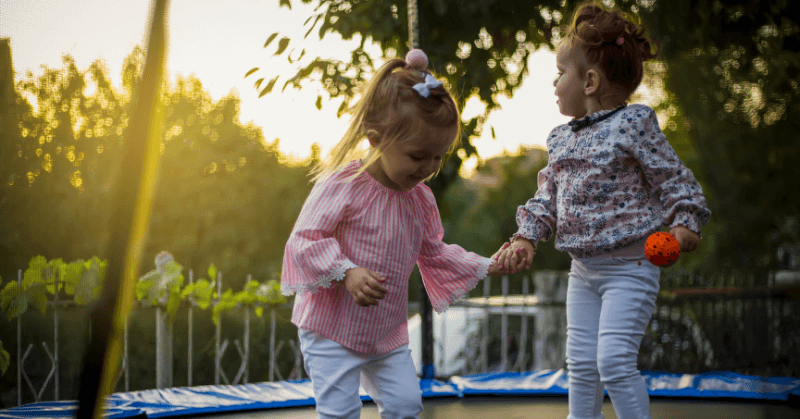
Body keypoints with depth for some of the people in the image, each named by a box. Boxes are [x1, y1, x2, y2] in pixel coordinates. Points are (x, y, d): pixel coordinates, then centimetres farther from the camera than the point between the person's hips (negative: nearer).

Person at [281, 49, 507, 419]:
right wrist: (347, 272, -35)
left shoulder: (421, 200, 3)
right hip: (332, 330, -6)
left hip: (388, 330, 6)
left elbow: (433, 253, 16)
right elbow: (305, 239, -21)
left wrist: (486, 267, 7)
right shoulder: (343, 185, -19)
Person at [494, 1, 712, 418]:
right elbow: (547, 197, 15)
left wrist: (684, 223, -23)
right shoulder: (561, 139, 10)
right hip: (583, 269, 7)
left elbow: (674, 178, -9)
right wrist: (526, 236, 1)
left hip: (629, 267, -7)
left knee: (614, 359, -16)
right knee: (581, 363, 10)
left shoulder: (632, 125, -10)